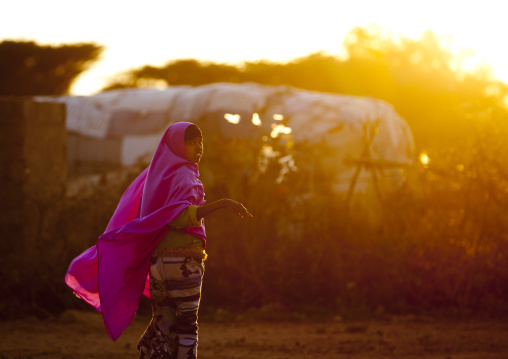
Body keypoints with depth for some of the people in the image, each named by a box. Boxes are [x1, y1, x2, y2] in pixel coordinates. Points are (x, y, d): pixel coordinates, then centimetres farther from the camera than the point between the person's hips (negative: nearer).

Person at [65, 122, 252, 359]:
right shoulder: (183, 176, -11)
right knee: (186, 326, -3)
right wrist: (222, 203, -36)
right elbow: (181, 215, -29)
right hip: (181, 259, -8)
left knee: (163, 326, 11)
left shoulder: (157, 176, 15)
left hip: (157, 259, 8)